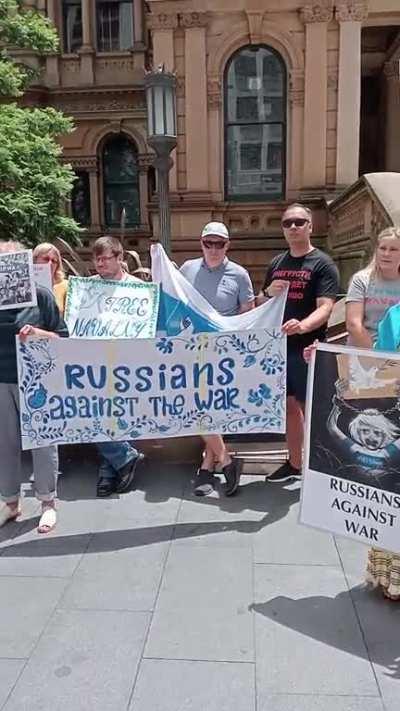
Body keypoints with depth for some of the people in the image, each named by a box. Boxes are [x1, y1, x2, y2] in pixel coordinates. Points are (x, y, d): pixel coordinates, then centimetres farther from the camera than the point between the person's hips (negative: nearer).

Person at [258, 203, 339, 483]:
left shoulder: (323, 264, -6)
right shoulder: (276, 263, 11)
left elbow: (325, 308, -18)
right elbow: (260, 304, 18)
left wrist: (302, 326, -38)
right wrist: (268, 292, -6)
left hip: (308, 349, -6)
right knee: (289, 406, 15)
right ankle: (294, 463, 30)